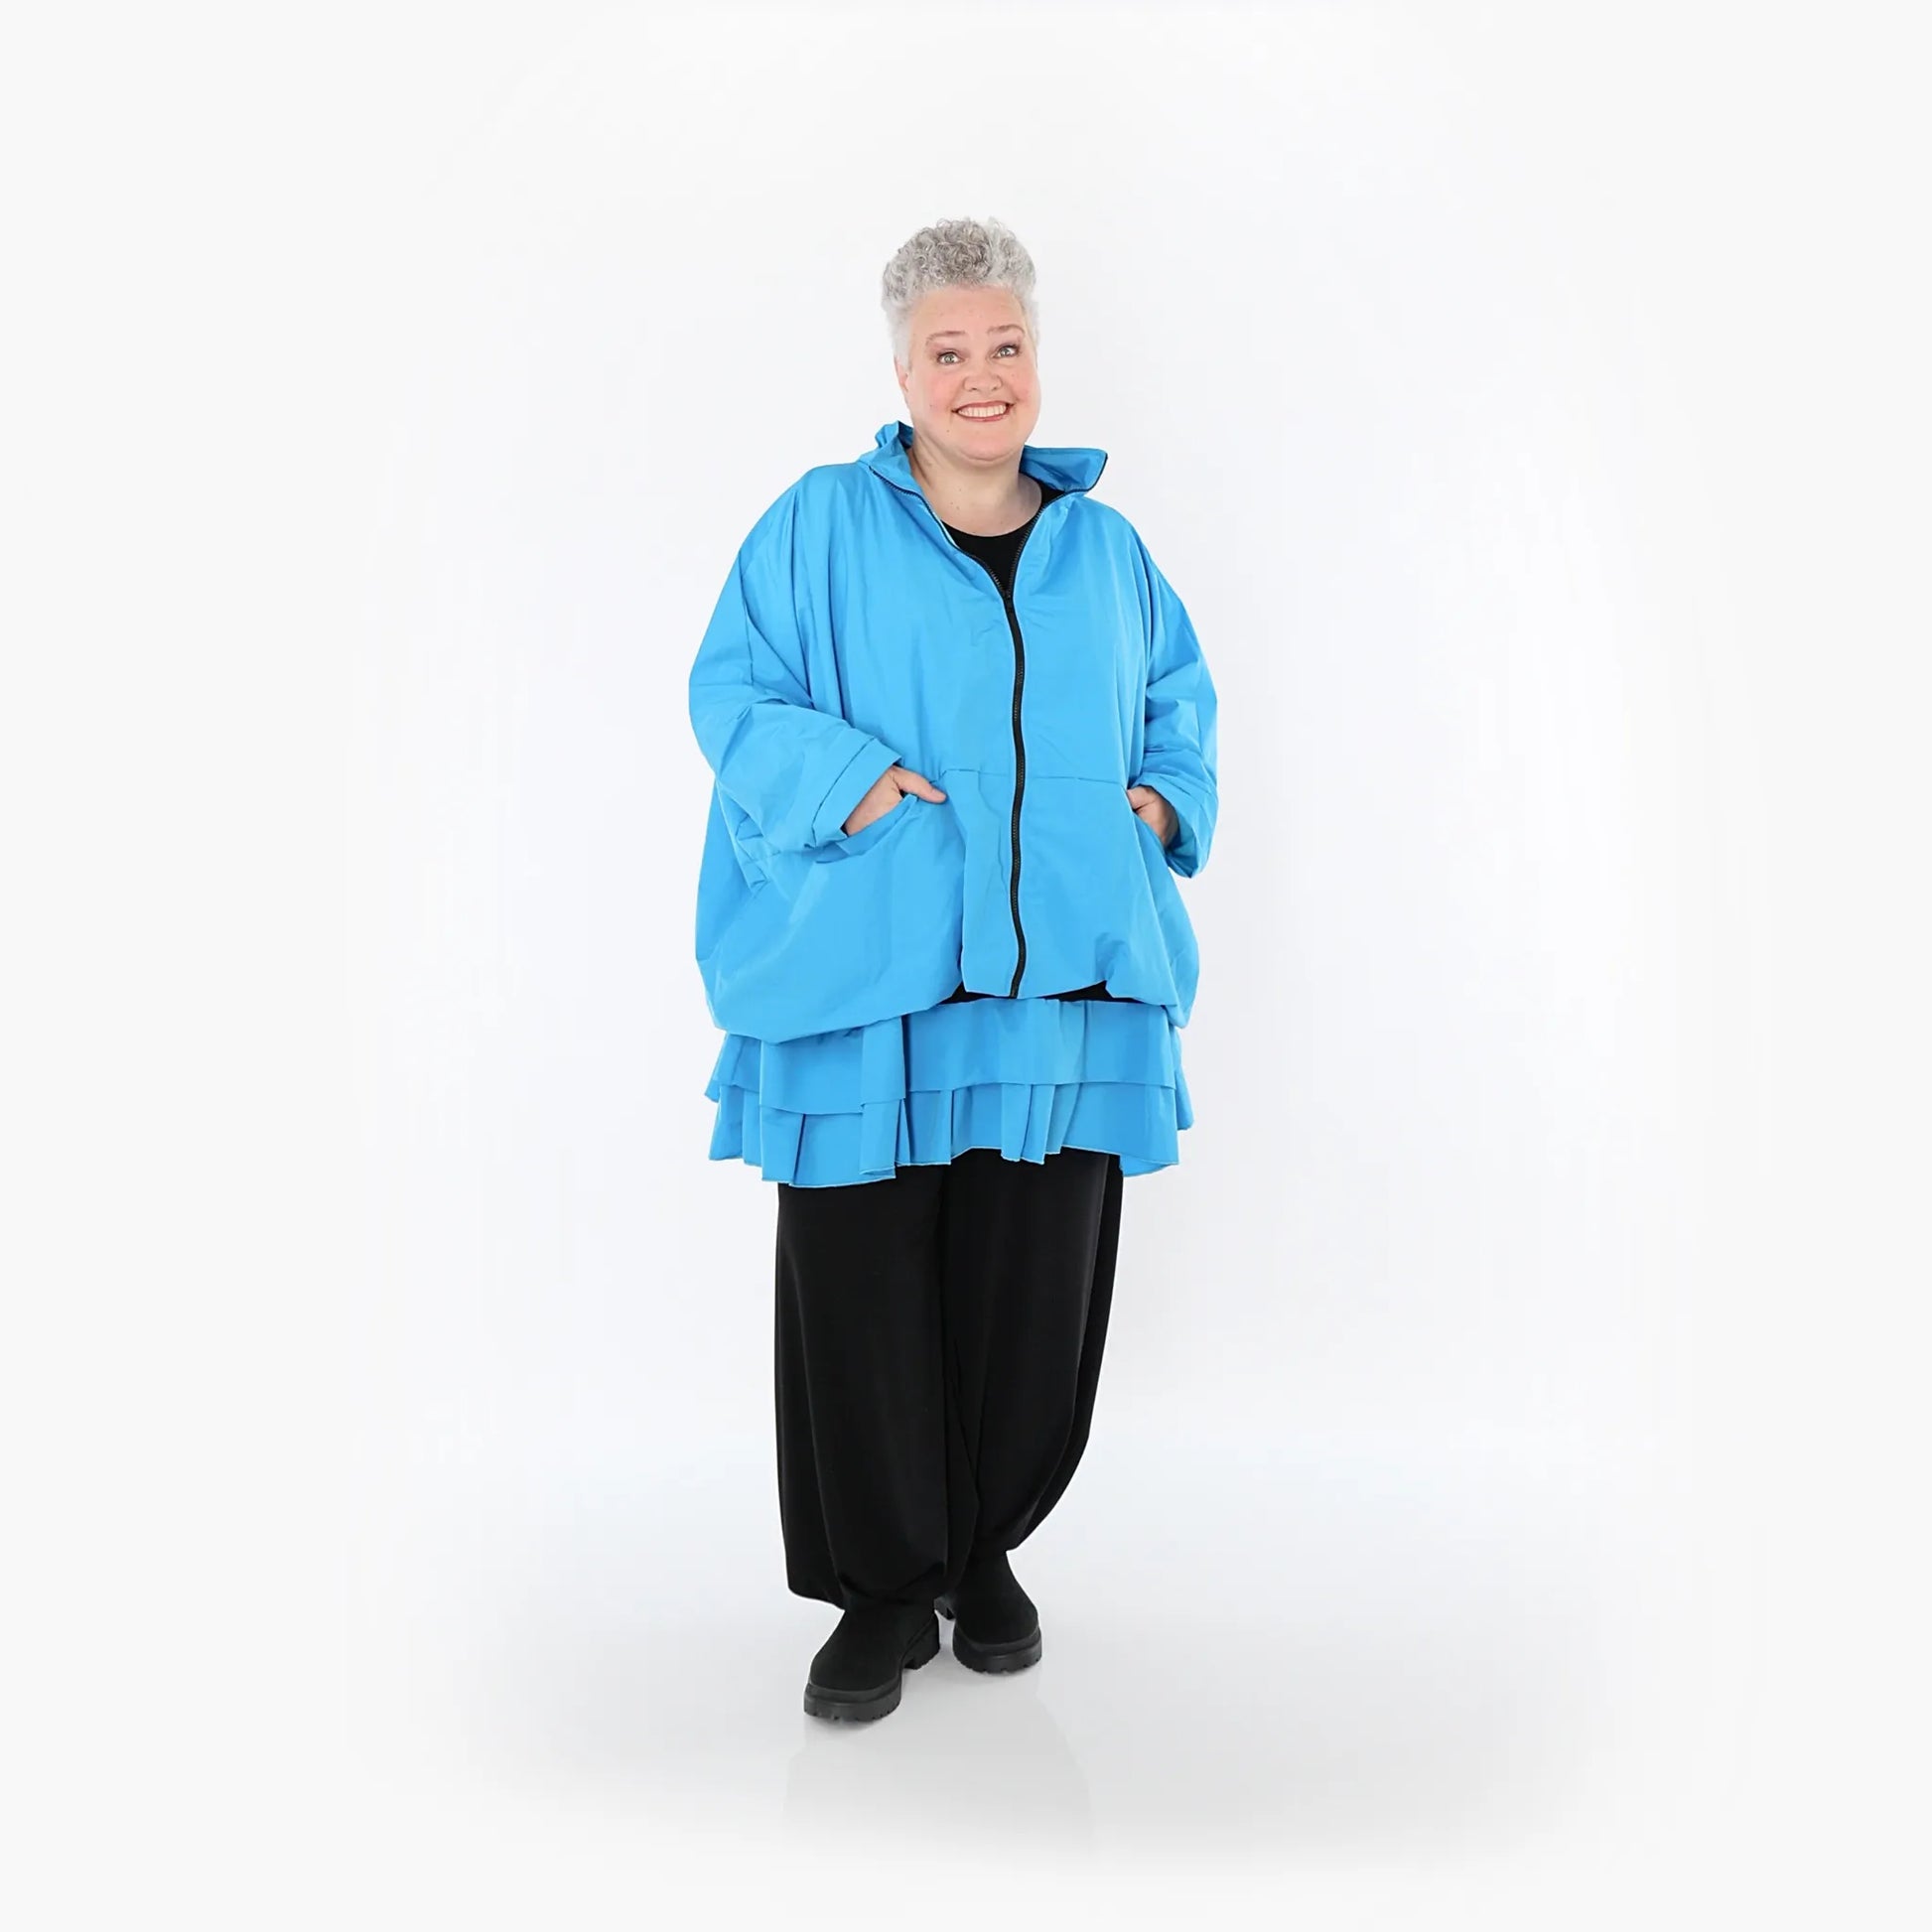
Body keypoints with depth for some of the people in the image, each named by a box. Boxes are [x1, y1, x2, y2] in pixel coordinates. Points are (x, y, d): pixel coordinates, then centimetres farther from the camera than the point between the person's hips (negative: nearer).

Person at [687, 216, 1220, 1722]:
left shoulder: (1105, 546, 16)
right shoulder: (821, 525, 5)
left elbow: (1183, 694, 24)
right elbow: (734, 692, 1)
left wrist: (1162, 797, 4)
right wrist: (855, 786, -14)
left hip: (1064, 981, 3)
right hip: (867, 986, -3)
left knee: (1034, 1295, 8)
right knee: (863, 1294, 1)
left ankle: (985, 1552, 31)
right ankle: (884, 1588, 20)